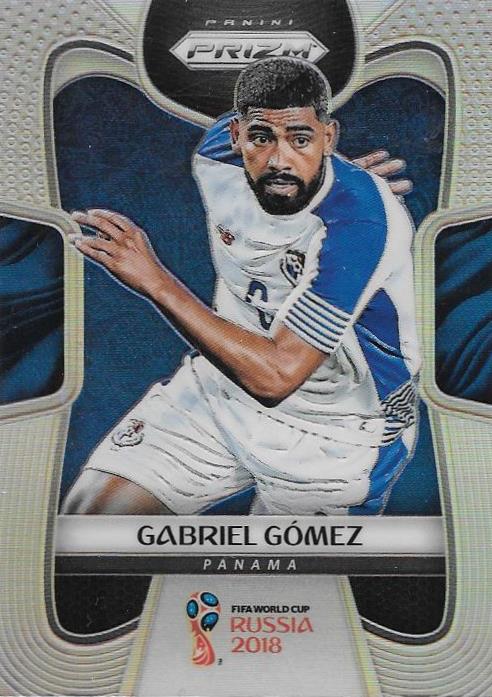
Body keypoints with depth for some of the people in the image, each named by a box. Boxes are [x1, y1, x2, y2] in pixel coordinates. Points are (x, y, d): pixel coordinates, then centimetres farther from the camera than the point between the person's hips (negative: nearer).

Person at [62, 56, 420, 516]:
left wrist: (155, 281, -36)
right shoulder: (218, 156, -12)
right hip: (231, 372, 5)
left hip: (335, 431, -4)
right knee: (93, 509, -4)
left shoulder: (362, 222, -31)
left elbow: (275, 376, -35)